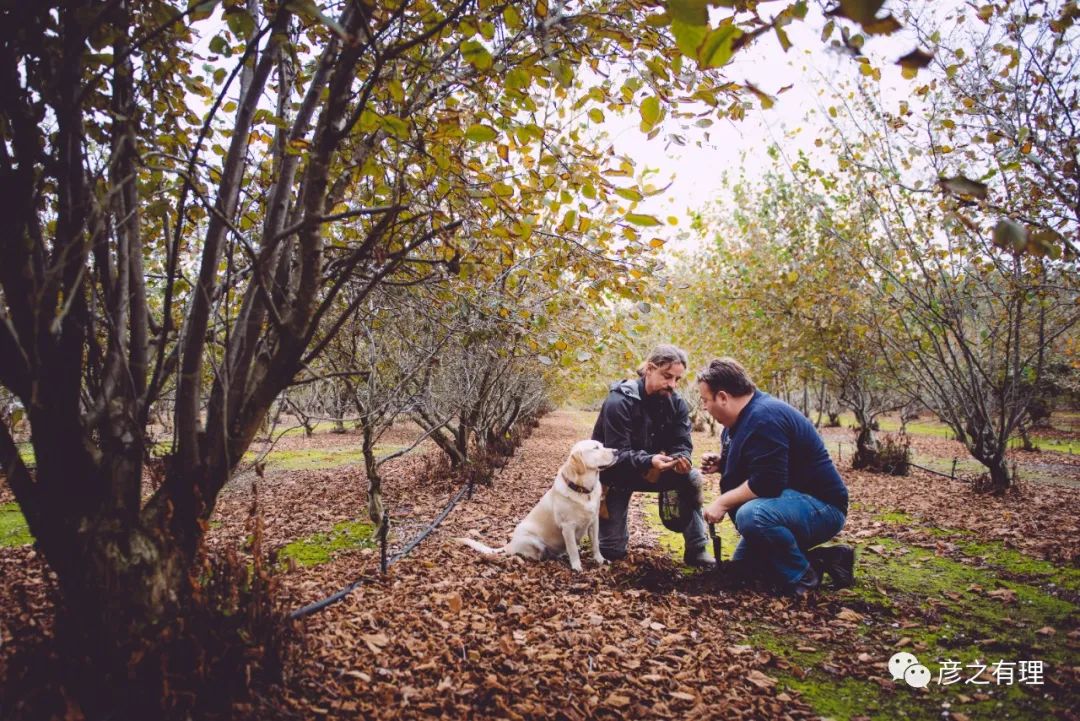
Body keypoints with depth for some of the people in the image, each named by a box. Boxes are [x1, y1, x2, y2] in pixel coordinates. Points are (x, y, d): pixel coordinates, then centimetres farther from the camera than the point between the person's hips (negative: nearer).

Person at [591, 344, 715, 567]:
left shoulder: (677, 403, -10)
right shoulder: (619, 401, -27)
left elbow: (682, 445, -12)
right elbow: (617, 454, -30)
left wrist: (681, 458, -37)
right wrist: (649, 461, -48)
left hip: (651, 471, 5)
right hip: (616, 473, -4)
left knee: (692, 478, -23)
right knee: (612, 551, -4)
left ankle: (696, 550, -10)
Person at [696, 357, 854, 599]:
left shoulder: (764, 418, -25)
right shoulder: (743, 417, 7)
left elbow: (766, 483, -32)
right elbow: (749, 464, 23)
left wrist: (722, 502, -20)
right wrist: (720, 463, 2)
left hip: (820, 506, -11)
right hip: (790, 502, 11)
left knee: (752, 514, -38)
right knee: (743, 567, 16)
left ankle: (804, 578, -14)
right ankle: (824, 559, 12)